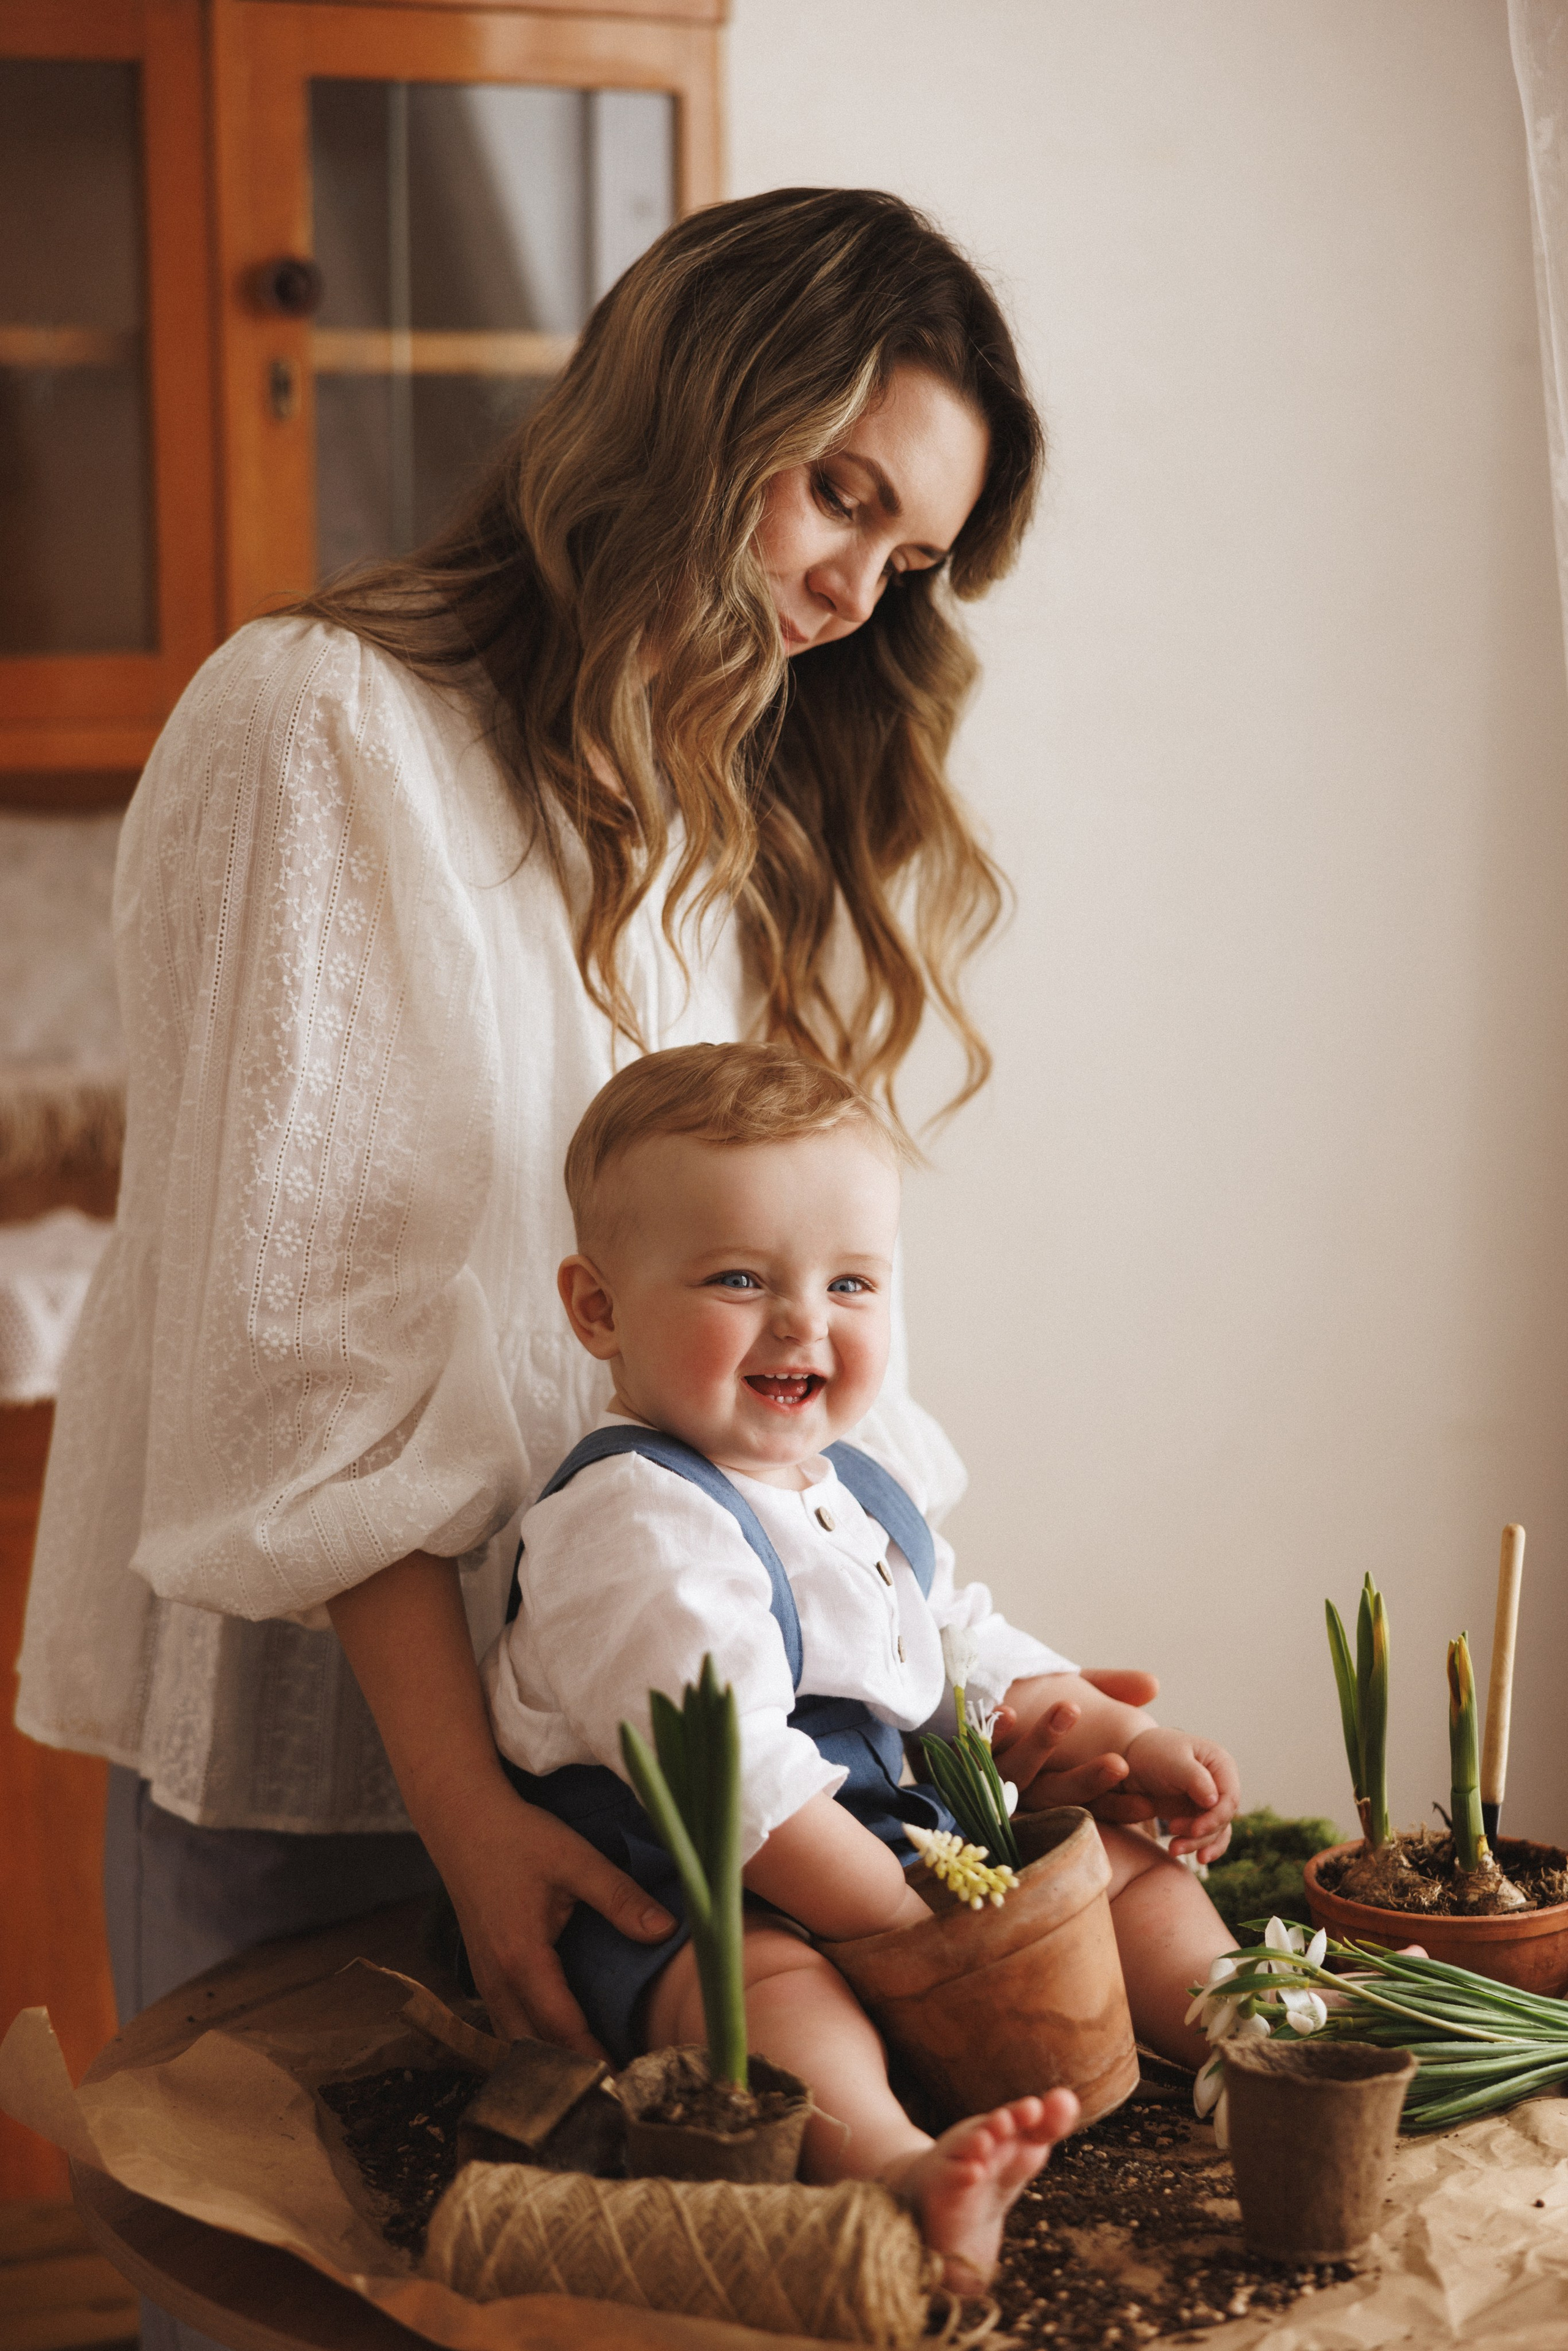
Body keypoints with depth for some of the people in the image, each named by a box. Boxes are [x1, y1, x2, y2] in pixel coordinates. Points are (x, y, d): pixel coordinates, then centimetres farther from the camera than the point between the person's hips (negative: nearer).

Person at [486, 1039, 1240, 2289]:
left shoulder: (860, 1490, 11)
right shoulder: (636, 1525, -21)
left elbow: (975, 1656, 23)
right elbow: (739, 1786, -27)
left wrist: (1125, 1741, 10)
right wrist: (918, 1930, -26)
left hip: (905, 1850, 10)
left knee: (1123, 1860, 8)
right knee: (769, 1983, -39)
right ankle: (898, 2168, -63)